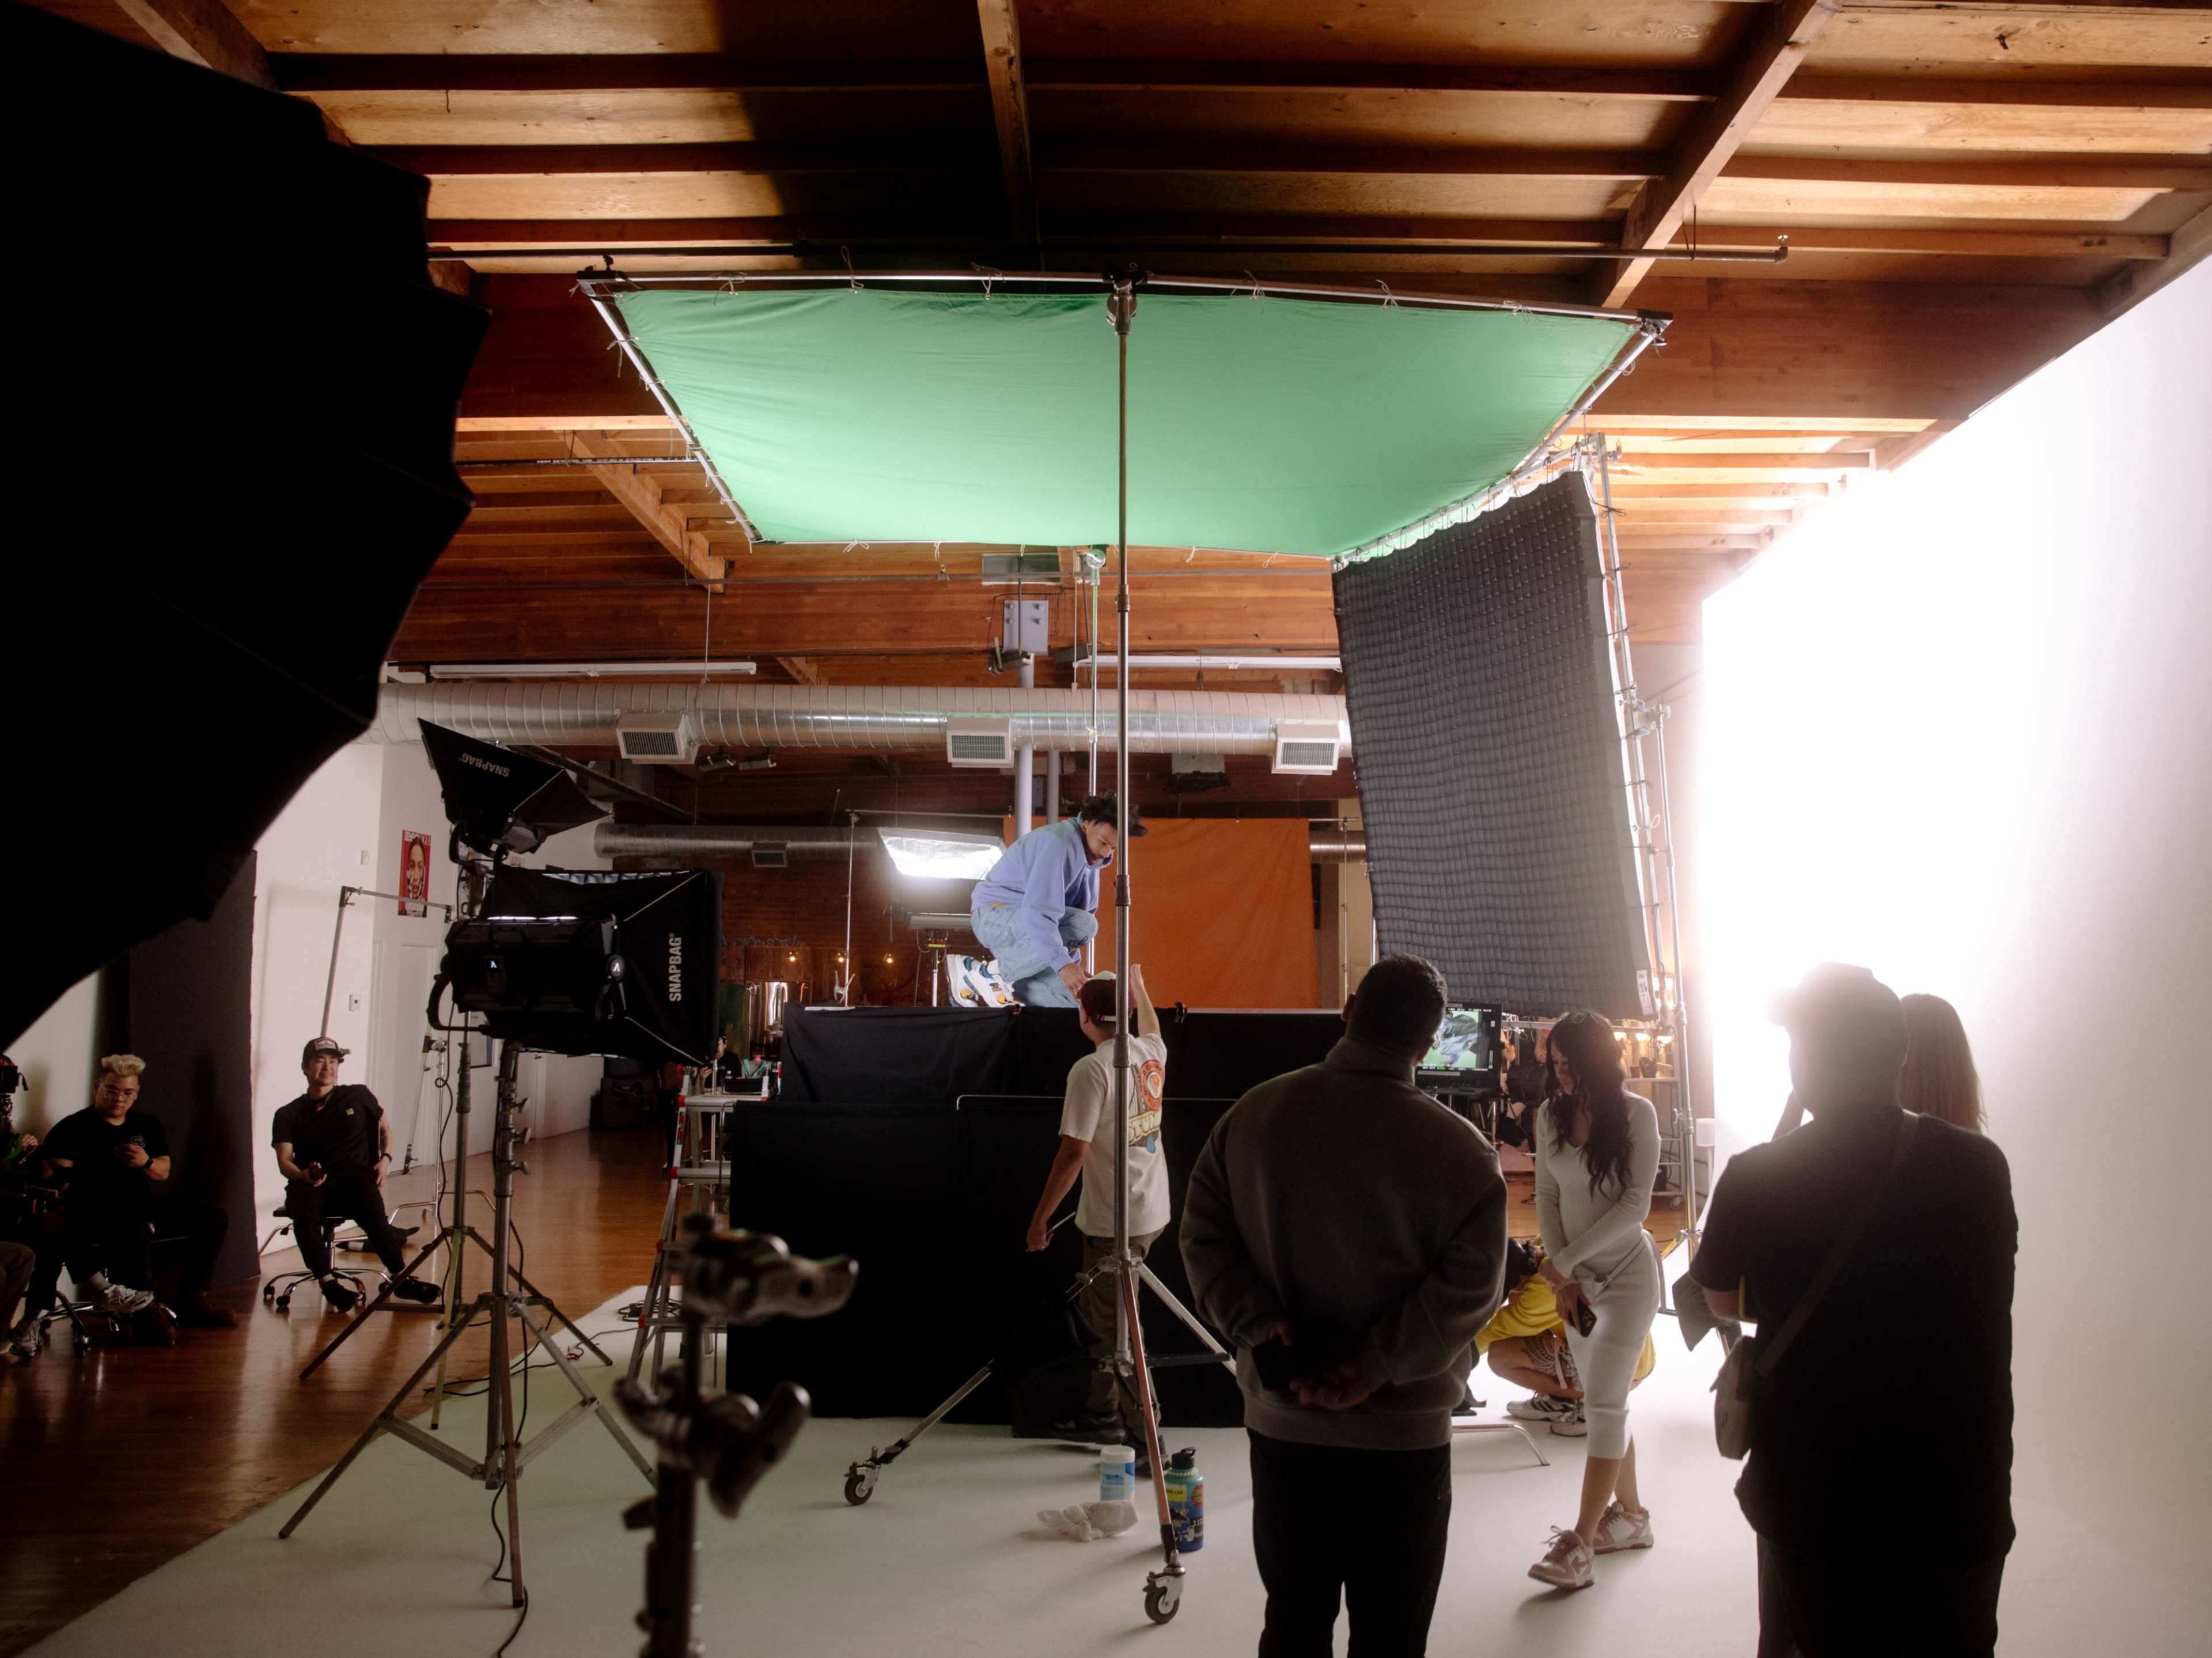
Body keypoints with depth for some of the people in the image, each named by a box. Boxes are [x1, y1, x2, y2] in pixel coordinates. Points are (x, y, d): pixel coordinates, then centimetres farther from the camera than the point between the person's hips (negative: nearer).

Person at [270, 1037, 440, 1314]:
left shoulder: (358, 1096, 16)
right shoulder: (289, 1114, 14)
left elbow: (385, 1128, 28)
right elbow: (284, 1162, 4)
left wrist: (385, 1159, 8)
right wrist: (304, 1175, -19)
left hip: (356, 1177, 0)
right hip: (309, 1184, 0)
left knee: (372, 1211, -35)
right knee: (304, 1211, -37)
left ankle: (401, 1278, -33)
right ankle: (328, 1283, -31)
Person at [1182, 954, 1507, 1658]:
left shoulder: (1256, 1113, -4)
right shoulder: (1459, 1149, -13)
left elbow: (1204, 1233, -4)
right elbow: (1469, 1285, -18)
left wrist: (1259, 1329, -10)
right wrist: (1374, 1366, -15)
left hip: (1281, 1421, 3)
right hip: (1404, 1434, -3)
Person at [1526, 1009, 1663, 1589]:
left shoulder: (1636, 1114, -13)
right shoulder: (1552, 1117, 1)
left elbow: (1635, 1206, -15)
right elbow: (1547, 1197, 4)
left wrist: (1565, 1261, -16)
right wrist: (1563, 1278, -5)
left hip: (1627, 1271, -5)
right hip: (1577, 1277, 5)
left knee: (1603, 1405, -7)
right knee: (1605, 1404, 14)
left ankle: (1581, 1542, -4)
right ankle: (1630, 1514, 30)